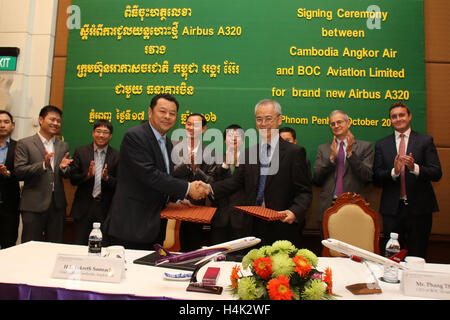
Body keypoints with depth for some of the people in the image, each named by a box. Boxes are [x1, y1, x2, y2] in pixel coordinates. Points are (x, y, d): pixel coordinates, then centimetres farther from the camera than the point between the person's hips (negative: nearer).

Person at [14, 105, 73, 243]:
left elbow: (67, 175, 12)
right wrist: (43, 165, -22)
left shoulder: (63, 146, 13)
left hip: (57, 205, 4)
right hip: (33, 205, -4)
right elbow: (18, 171, -9)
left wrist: (64, 167, -11)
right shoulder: (24, 144, 1)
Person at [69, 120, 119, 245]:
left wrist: (107, 178, -21)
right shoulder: (80, 152, 4)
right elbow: (73, 179, 1)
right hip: (83, 207, 1)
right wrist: (88, 175, -17)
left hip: (106, 208, -1)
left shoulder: (116, 156, -1)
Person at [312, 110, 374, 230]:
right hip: (328, 208, 2)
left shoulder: (365, 146, 6)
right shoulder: (323, 148, 11)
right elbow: (316, 179, 3)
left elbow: (367, 177, -4)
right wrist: (332, 157, -8)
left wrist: (351, 153, -12)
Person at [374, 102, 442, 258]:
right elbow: (377, 177, 0)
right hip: (392, 209, 1)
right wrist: (394, 171, -18)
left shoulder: (425, 141, 4)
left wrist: (415, 168, -22)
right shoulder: (381, 144, 7)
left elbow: (437, 173, -4)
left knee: (417, 257, 7)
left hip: (419, 209, -1)